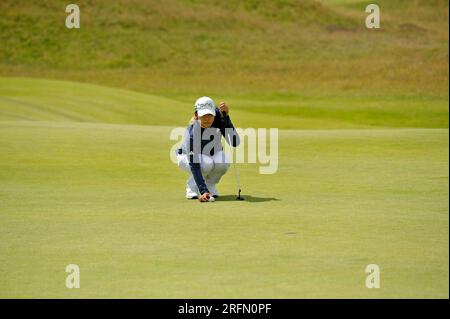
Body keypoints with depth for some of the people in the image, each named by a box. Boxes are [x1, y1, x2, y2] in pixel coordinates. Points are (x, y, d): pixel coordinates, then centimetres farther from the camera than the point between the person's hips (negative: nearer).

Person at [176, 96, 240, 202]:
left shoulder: (218, 117, -26)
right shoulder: (192, 131, -36)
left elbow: (234, 142, -33)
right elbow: (194, 165, -39)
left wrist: (226, 117, -41)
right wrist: (203, 191, -48)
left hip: (212, 154, 3)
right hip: (187, 156, -3)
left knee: (223, 162, -31)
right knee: (206, 163, -37)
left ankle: (210, 184, -1)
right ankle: (192, 186, -6)